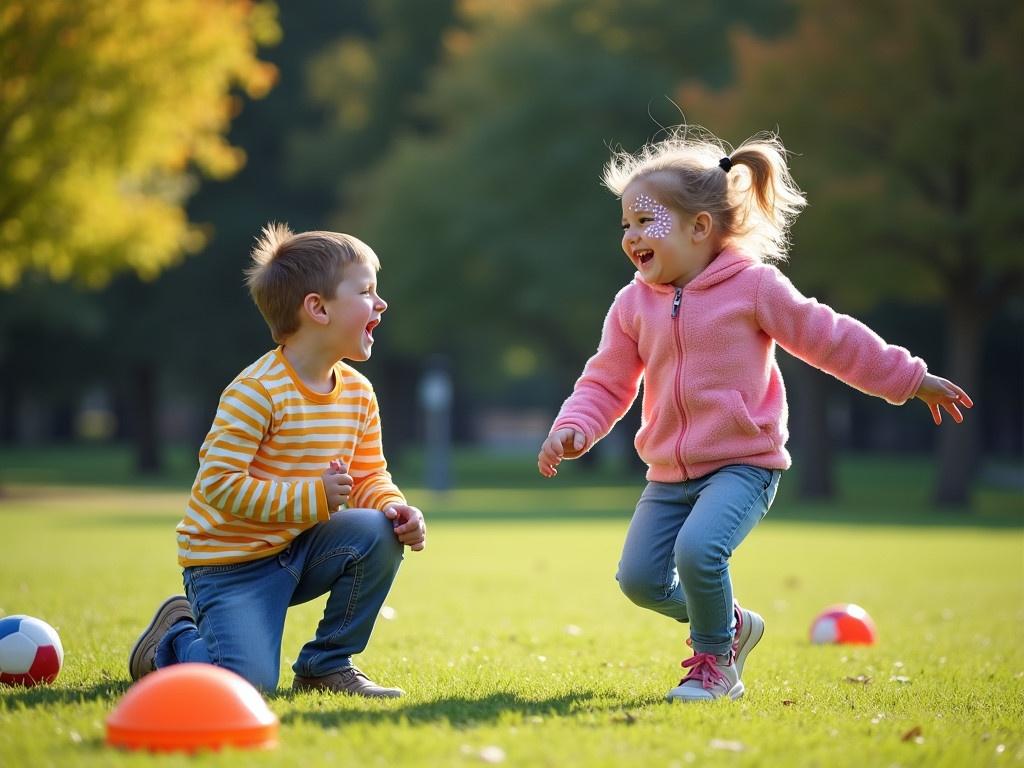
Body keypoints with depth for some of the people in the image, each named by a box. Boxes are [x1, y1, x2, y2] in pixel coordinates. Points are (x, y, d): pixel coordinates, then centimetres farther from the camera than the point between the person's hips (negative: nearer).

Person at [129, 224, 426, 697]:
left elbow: (369, 477, 9)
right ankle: (175, 637, 13)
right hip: (230, 562, -7)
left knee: (380, 534, -19)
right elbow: (218, 484, -26)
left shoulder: (358, 394, 2)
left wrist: (394, 509, -14)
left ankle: (326, 665, -1)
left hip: (298, 551, 7)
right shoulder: (257, 391, -22)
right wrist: (311, 497, -30)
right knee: (249, 683, -23)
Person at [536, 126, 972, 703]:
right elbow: (606, 384, 8)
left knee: (698, 550, -29)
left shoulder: (753, 287, -8)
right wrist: (573, 430, -13)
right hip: (670, 473, 5)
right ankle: (731, 624, 26)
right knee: (640, 580, -2)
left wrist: (909, 380, 5)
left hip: (742, 465, -5)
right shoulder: (634, 305, 4)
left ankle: (715, 661, -1)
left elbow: (830, 338, 0)